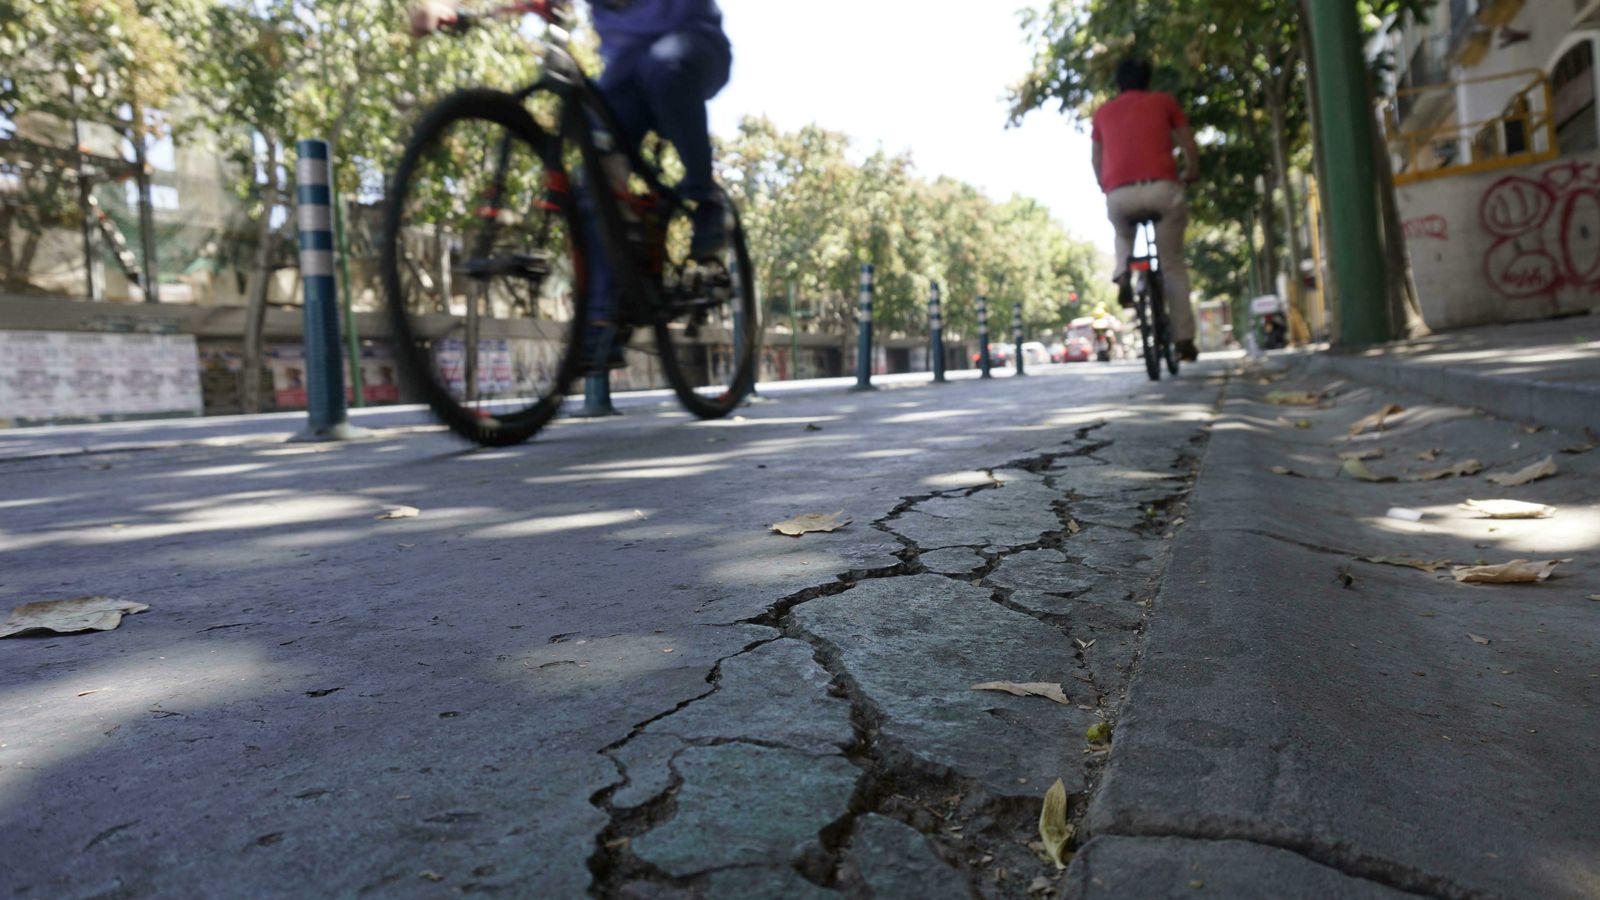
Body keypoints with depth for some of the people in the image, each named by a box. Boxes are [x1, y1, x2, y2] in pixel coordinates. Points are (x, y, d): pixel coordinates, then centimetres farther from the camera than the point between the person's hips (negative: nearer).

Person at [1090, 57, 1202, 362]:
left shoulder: (1103, 111, 21)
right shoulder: (1163, 101, 17)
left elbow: (1097, 163, 19)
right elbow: (1190, 148, 14)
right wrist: (1191, 175, 32)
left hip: (1119, 194, 1)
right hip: (1162, 188, -1)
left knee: (1123, 237, 34)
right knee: (1173, 265, 10)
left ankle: (1123, 273, 4)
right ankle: (1184, 338, 6)